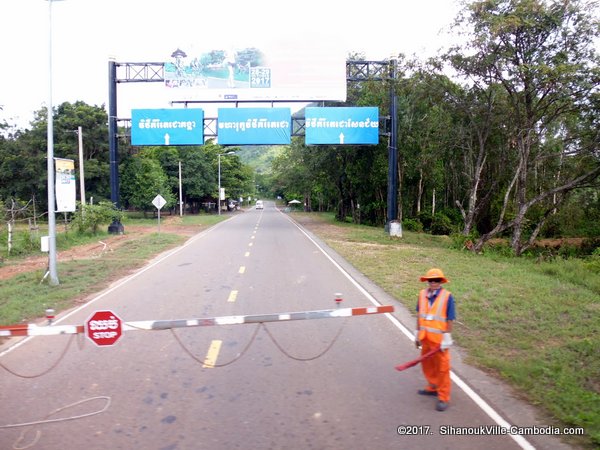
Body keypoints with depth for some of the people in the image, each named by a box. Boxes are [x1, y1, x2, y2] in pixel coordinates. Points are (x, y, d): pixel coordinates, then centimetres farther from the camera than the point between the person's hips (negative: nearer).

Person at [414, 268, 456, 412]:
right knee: (427, 364, 21)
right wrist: (417, 334, 10)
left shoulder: (447, 296, -16)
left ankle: (443, 398, 19)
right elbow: (419, 315, 6)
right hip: (425, 338, 5)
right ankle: (433, 387, 42)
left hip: (439, 339, -5)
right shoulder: (422, 294, -2)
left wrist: (446, 339, -13)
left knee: (442, 367, 7)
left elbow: (450, 320, -13)